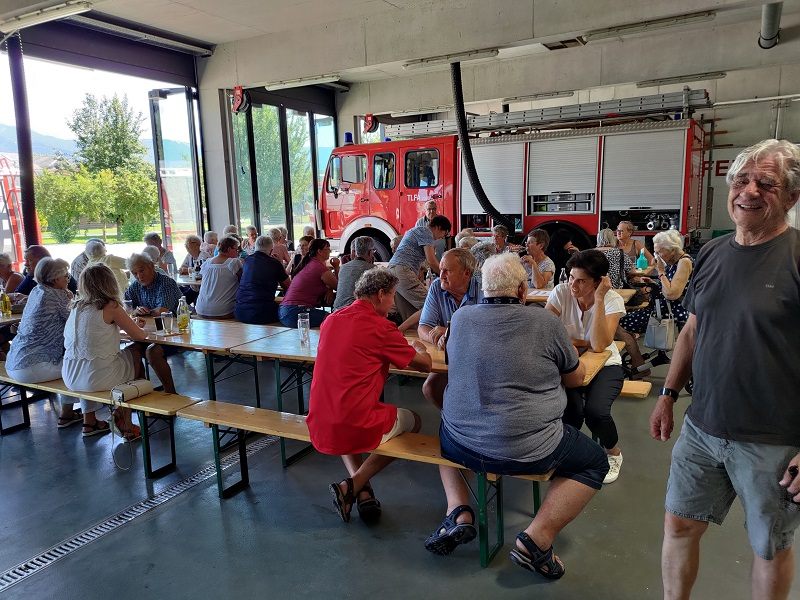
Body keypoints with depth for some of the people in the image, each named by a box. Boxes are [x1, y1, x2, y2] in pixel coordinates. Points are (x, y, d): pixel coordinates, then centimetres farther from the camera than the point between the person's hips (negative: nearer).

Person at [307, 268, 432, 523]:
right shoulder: (381, 327, -10)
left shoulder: (331, 320, 8)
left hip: (319, 429, 6)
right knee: (412, 420, 21)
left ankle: (362, 489, 22)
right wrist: (420, 349, 23)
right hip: (358, 429, -6)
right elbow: (424, 365, 1)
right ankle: (352, 485, 8)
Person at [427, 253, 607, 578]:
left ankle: (458, 511, 16)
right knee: (595, 462, 19)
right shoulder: (545, 322, -8)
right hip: (527, 450, -3)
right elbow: (576, 377, 7)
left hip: (462, 444, 4)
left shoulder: (461, 317, 1)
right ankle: (536, 539, 5)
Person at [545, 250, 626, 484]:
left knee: (596, 410, -27)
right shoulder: (561, 292, -11)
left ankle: (613, 453, 9)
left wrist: (598, 299, -30)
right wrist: (584, 343, -19)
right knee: (571, 409, -27)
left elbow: (599, 346, -28)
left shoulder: (613, 300, -15)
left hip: (605, 365, -1)